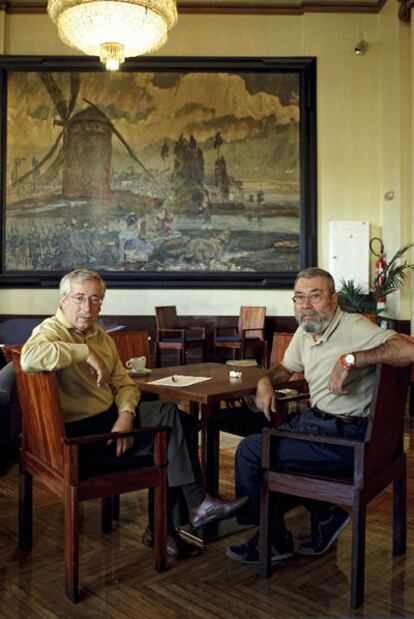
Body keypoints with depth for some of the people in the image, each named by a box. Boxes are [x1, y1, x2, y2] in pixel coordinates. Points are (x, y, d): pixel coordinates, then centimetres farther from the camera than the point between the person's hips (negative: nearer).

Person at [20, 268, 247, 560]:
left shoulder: (102, 337, 15)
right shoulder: (51, 331, -10)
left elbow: (125, 384, 13)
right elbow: (29, 358, -36)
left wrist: (126, 416, -8)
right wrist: (86, 353, -28)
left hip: (112, 417, 8)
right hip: (78, 432, -8)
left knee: (172, 414, -11)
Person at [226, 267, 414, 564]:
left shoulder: (353, 327, -18)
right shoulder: (304, 332, 9)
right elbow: (286, 367, 26)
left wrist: (350, 359, -35)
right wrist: (266, 380, 4)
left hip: (344, 435, -10)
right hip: (314, 418, 10)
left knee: (250, 452, -9)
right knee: (259, 443, 19)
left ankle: (274, 541, 13)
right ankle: (325, 514, 17)